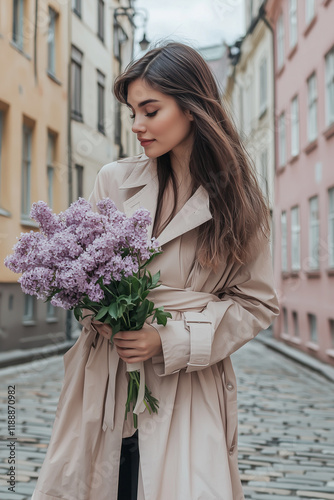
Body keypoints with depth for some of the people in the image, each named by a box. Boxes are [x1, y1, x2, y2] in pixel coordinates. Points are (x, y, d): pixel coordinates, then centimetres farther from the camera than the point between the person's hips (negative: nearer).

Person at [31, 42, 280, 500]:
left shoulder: (239, 202, -2)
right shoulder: (114, 180, 2)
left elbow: (259, 303, 0)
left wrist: (173, 340, -12)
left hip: (187, 396, -1)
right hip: (103, 387, 2)